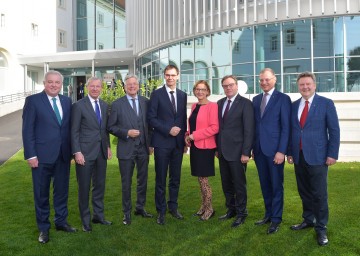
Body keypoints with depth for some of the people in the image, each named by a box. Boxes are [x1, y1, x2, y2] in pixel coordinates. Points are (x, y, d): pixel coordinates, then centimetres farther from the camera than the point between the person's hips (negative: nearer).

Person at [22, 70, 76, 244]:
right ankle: (43, 228, 25)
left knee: (62, 190, 15)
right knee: (41, 193, 9)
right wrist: (31, 155, -12)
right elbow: (27, 130, -8)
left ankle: (61, 221, 32)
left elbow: (69, 127, 9)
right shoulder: (33, 100, -5)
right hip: (42, 156, -4)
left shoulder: (67, 101, 8)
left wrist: (72, 150, 5)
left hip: (63, 155, 4)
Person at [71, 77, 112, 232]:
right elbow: (74, 131, -9)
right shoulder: (79, 105, -7)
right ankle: (85, 220, 20)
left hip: (101, 151, 5)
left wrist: (108, 146, 11)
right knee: (84, 187, 5)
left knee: (100, 185, 14)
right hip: (85, 152, -5)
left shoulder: (104, 105, 10)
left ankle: (98, 215, 29)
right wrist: (77, 152, -14)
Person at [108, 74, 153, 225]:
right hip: (126, 148, -2)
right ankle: (127, 212, 22)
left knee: (143, 180, 13)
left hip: (143, 148, 3)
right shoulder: (117, 104, -2)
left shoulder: (146, 102, 4)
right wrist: (126, 133, -16)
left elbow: (150, 123, 8)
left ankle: (140, 208, 31)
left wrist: (150, 143, 5)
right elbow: (111, 127, -3)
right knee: (126, 183, 7)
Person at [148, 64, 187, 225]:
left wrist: (185, 141, 9)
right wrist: (168, 130, -15)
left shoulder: (183, 95, 11)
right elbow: (151, 118, -7)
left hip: (178, 143, 4)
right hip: (162, 142, -4)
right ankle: (161, 211, 15)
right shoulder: (156, 94, -2)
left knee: (175, 178, 12)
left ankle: (173, 207, 27)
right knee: (161, 179, 3)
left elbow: (183, 119, 13)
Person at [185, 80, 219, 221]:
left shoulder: (212, 106, -10)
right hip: (194, 146, 7)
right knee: (200, 178, 13)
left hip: (205, 147, -7)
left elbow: (214, 128, -18)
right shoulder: (194, 106, 12)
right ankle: (204, 206, 26)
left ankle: (209, 208, 15)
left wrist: (195, 135, -17)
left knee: (203, 178, -1)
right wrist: (188, 136, 2)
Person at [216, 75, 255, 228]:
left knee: (239, 184, 5)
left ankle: (241, 213, 19)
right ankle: (231, 210, 29)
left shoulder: (245, 103, -8)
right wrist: (217, 147, 8)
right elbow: (218, 126, 12)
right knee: (226, 184, 14)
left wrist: (246, 152, -16)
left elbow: (249, 130, -12)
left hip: (237, 151, -6)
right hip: (223, 151, 6)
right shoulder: (220, 103, 11)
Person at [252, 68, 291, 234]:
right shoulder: (256, 100, 12)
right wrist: (253, 147, 7)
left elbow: (286, 127, -9)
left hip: (274, 150, -5)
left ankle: (276, 219, 16)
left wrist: (281, 151, -15)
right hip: (259, 149, 5)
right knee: (265, 185, 13)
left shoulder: (283, 99, -5)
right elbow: (255, 124, 12)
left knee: (276, 185, 5)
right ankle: (268, 214, 26)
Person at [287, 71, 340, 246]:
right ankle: (308, 220, 29)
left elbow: (334, 131, -5)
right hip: (299, 156, 4)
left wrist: (332, 154, -10)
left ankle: (321, 228, 14)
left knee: (319, 194, 1)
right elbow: (291, 130, 10)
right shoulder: (294, 106, 9)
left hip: (317, 156, -4)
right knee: (304, 192, 13)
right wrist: (290, 152, 7)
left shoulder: (326, 103, -3)